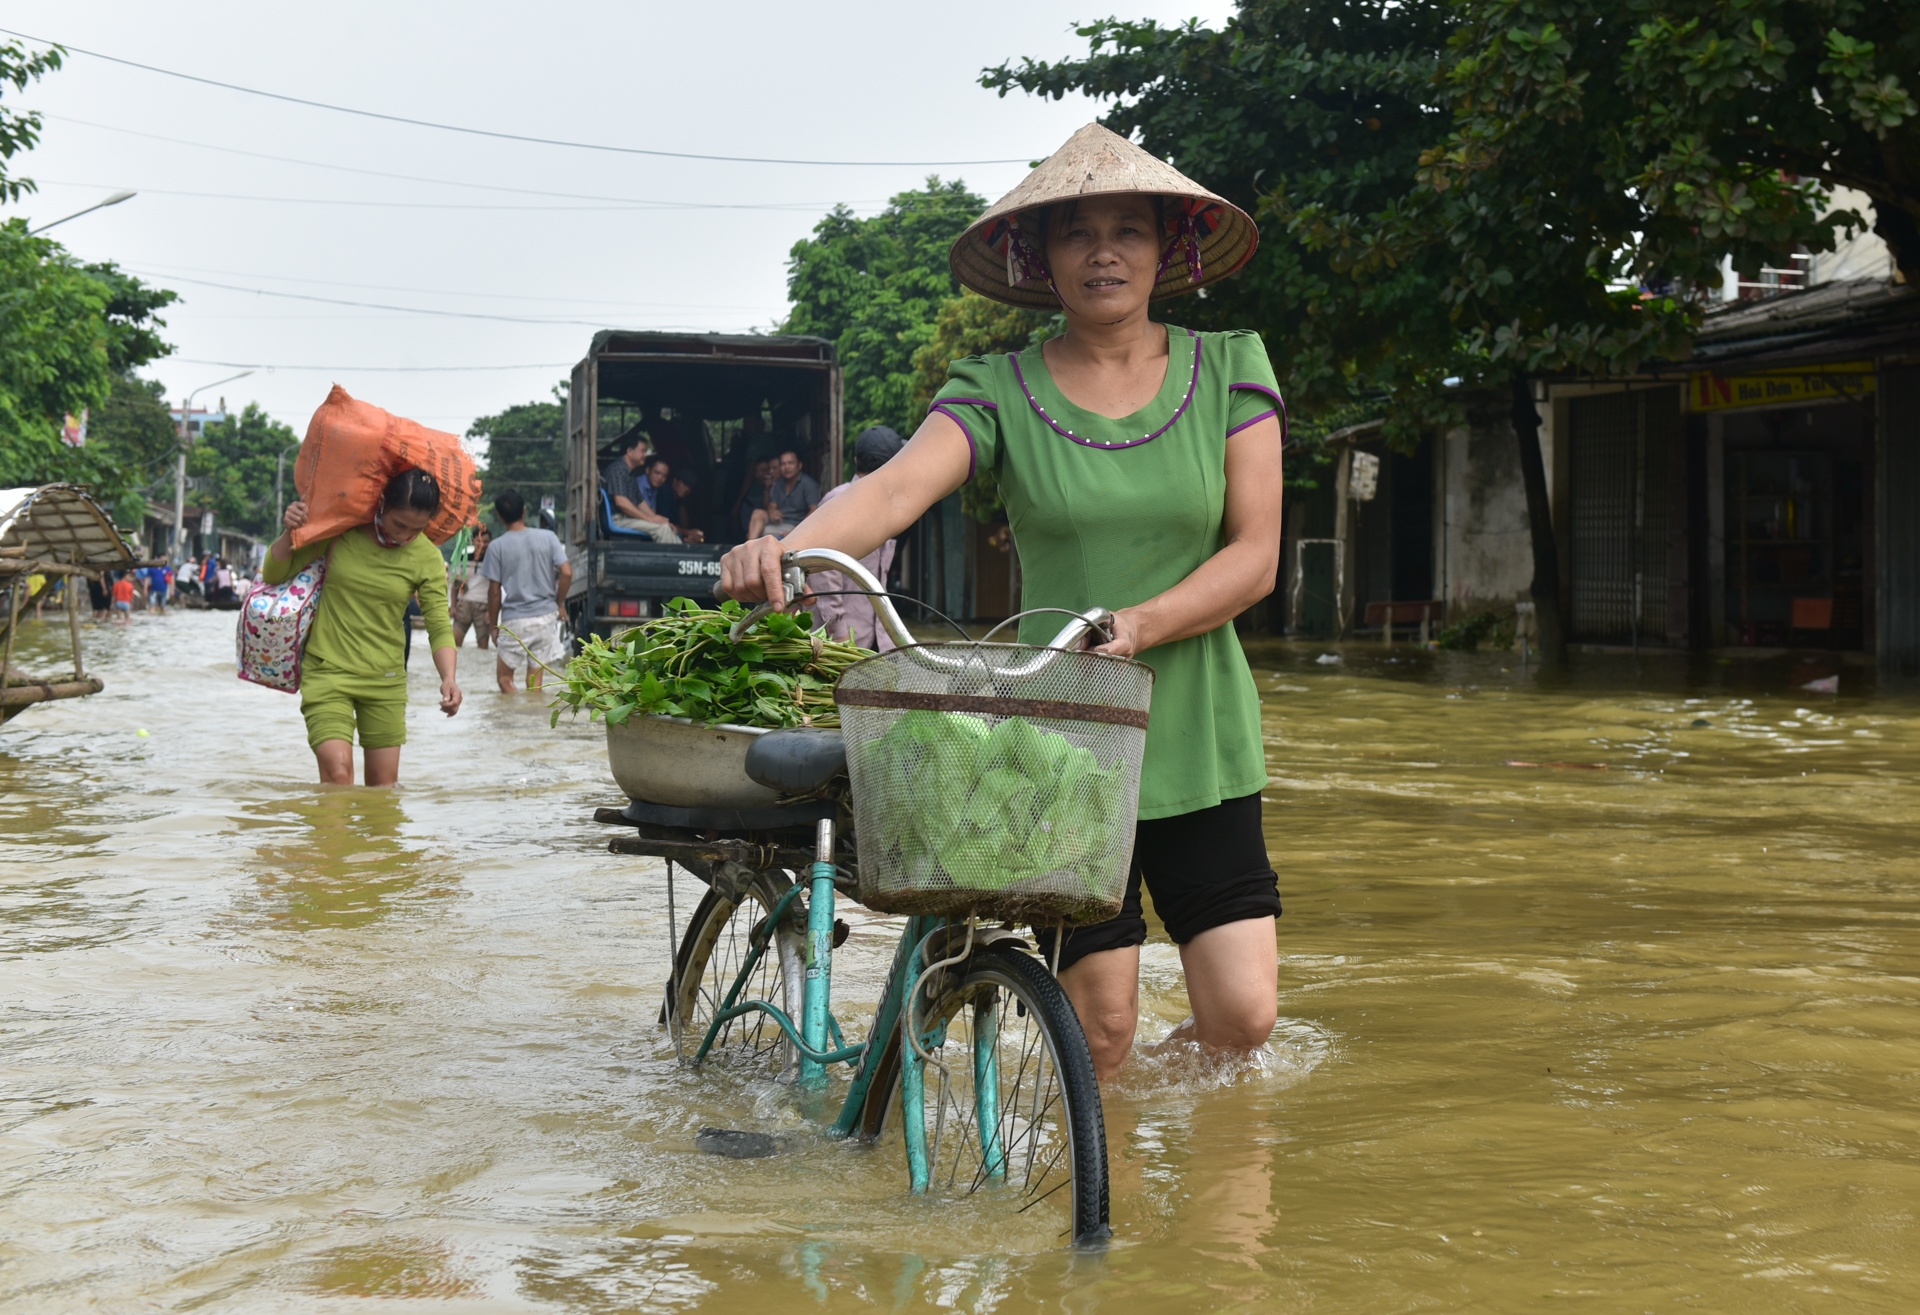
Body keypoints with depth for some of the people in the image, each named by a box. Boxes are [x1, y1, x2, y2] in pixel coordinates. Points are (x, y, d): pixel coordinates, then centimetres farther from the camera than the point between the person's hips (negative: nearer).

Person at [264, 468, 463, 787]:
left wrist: (449, 677, -25)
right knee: (337, 775, -19)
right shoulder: (339, 530, -6)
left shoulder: (427, 558, -4)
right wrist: (290, 534, -17)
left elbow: (440, 627, -6)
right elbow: (273, 575, 2)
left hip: (386, 680, 2)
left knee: (384, 787, 6)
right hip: (327, 673, -2)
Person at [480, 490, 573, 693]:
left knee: (504, 675, 9)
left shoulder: (497, 546, -7)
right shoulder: (548, 537, -2)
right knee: (536, 677, 9)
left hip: (514, 620, -3)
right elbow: (566, 572, -7)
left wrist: (493, 624, 6)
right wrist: (560, 604, 8)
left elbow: (494, 591, -5)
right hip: (546, 616, 3)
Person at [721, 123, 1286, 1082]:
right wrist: (787, 547, -41)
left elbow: (1255, 556, -2)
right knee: (1100, 1028, -1)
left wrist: (1137, 623, -19)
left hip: (1202, 739, 2)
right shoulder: (1000, 391, -1)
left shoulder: (1230, 368, 4)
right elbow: (898, 484, -20)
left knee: (1241, 1019, -2)